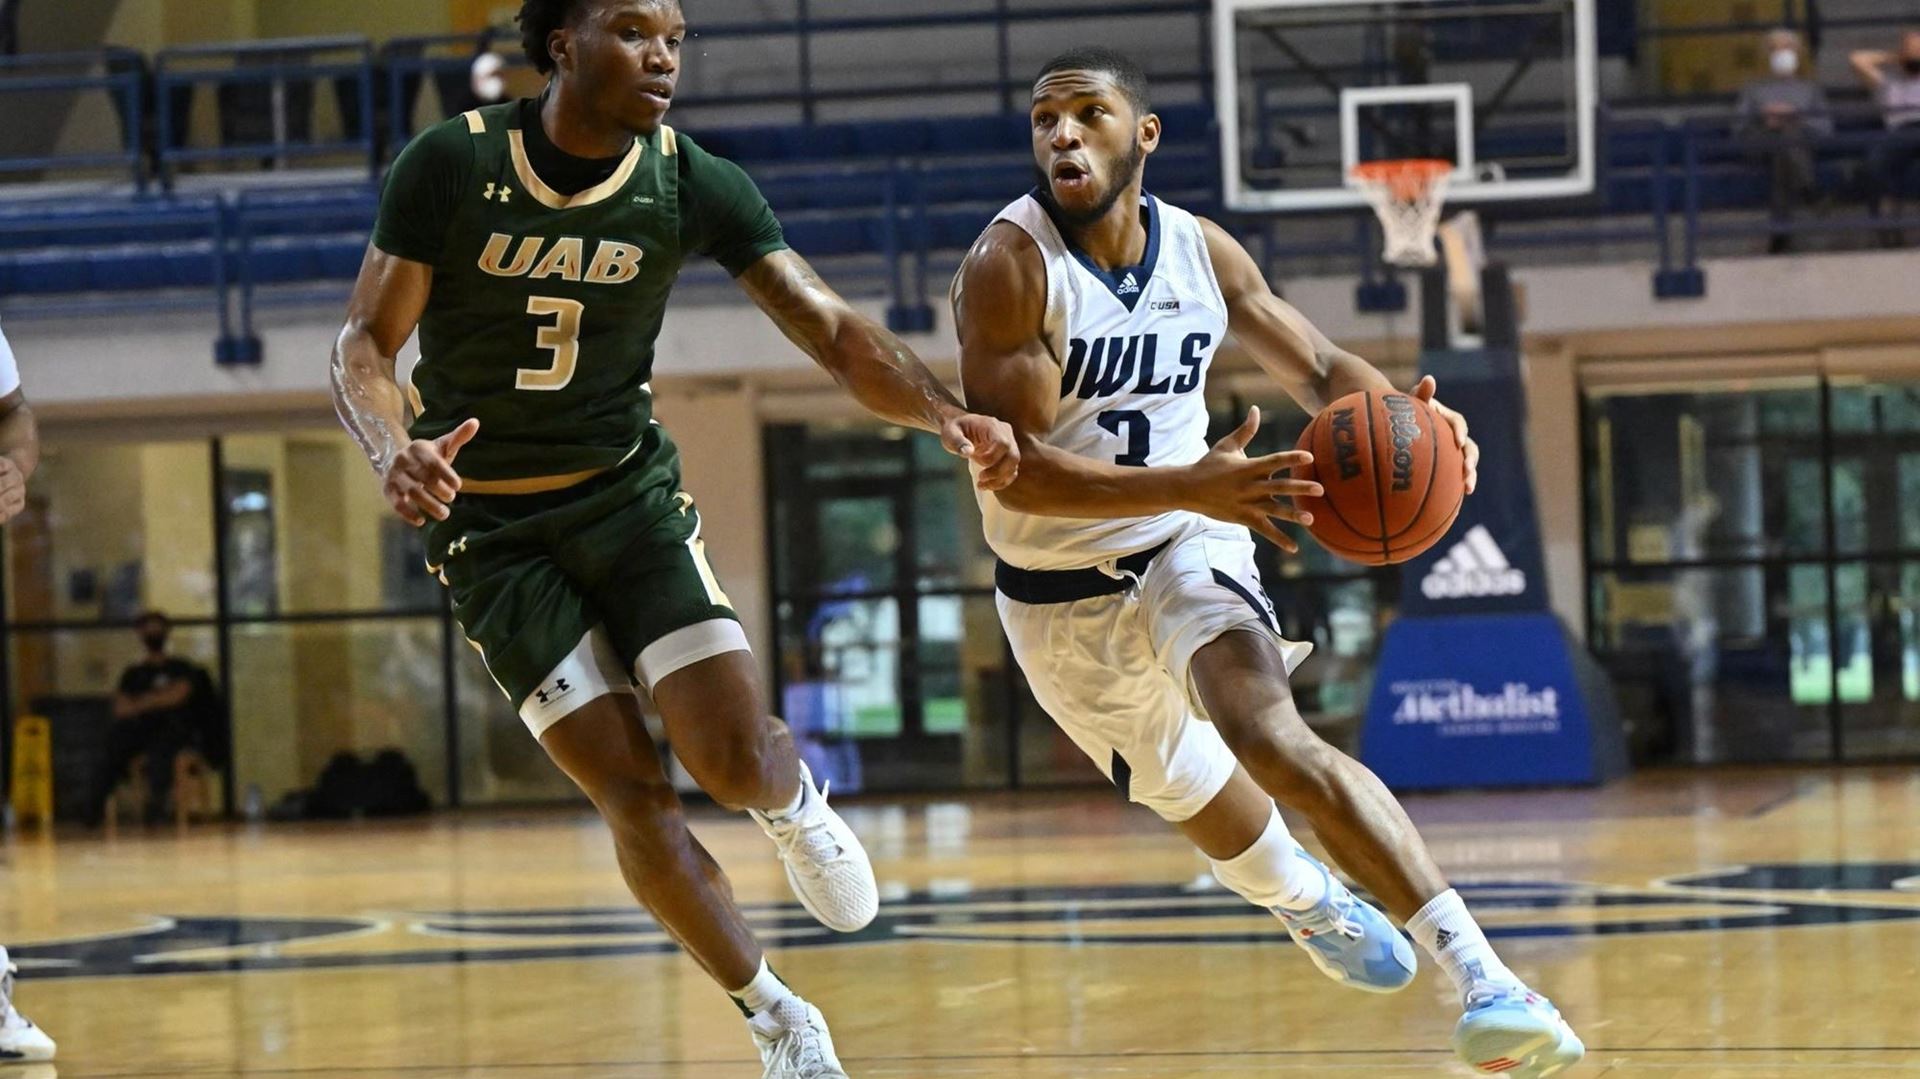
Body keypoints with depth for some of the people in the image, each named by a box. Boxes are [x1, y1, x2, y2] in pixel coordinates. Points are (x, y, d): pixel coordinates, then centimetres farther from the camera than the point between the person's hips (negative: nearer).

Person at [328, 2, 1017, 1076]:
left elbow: (833, 328, -14)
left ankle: (796, 800, 23)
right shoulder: (453, 166, -15)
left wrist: (947, 413, -32)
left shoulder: (694, 186, -10)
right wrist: (393, 450, -33)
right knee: (635, 797, -9)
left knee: (736, 757, -16)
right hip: (494, 531, -2)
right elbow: (366, 342, -11)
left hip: (631, 494, 2)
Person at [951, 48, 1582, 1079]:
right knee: (1199, 798, 18)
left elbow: (1318, 368, 6)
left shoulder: (1202, 250, -7)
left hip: (1187, 548, 0)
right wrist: (1190, 486, -41)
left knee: (1267, 734, -28)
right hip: (1059, 597, 0)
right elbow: (1014, 467, -27)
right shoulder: (1010, 265, -21)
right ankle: (1310, 901, 55)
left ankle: (1481, 974, -37)